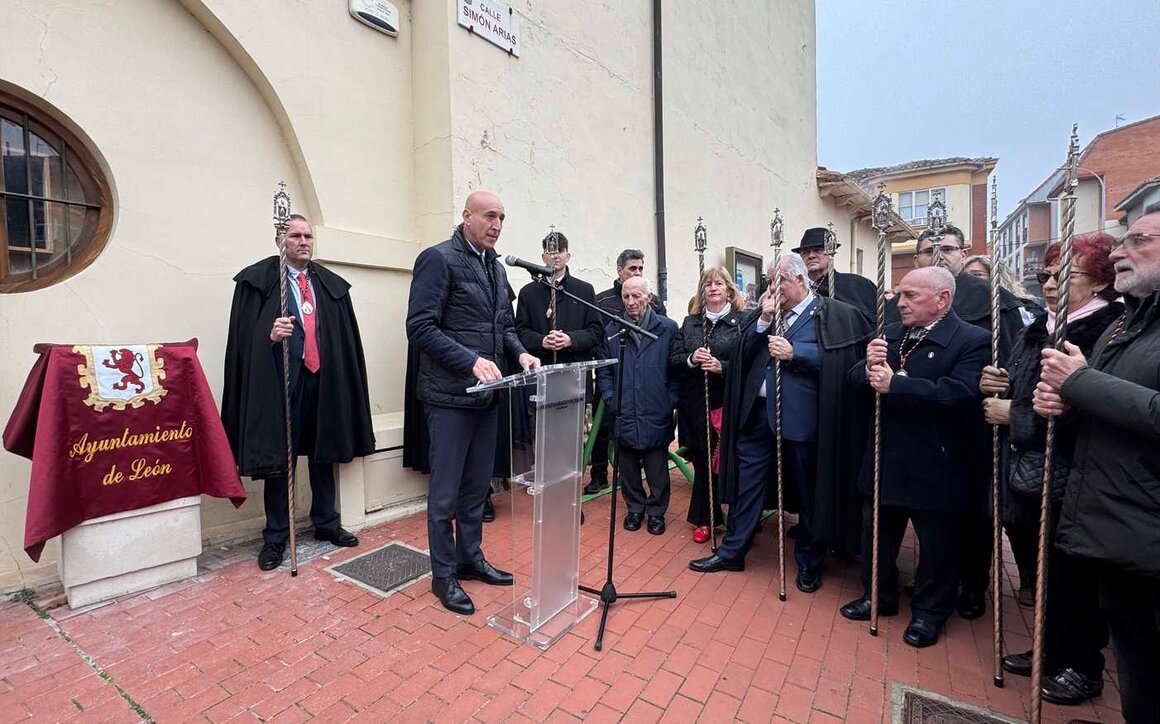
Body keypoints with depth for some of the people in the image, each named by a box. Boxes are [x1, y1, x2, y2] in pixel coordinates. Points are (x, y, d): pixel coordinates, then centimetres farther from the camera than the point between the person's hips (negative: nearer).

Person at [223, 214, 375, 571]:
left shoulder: (331, 284, 11)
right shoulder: (258, 280, 0)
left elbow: (346, 337, 8)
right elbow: (245, 333, -5)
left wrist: (343, 378, 2)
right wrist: (269, 334, -25)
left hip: (323, 378, 4)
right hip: (280, 379, -4)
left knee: (323, 453, 14)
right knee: (277, 457, 5)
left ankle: (325, 522, 30)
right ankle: (275, 536, 20)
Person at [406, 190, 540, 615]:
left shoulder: (496, 267, 14)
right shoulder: (439, 258, -9)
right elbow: (420, 327, -16)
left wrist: (519, 353, 0)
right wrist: (471, 361, -24)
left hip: (486, 394, 8)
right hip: (450, 394, -7)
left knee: (477, 485, 18)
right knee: (446, 492, 6)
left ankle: (471, 558, 35)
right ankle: (443, 575, 23)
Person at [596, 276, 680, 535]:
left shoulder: (668, 328, -1)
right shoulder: (612, 331, 5)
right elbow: (603, 370, 10)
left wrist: (669, 402, -5)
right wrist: (611, 399, 0)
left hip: (657, 416, -2)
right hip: (623, 416, 2)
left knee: (657, 470, 10)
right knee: (628, 468, 14)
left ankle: (656, 511, 30)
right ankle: (635, 507, 34)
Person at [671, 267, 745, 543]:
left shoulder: (741, 321, -2)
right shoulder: (690, 322, 12)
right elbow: (674, 360, 8)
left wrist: (721, 366, -20)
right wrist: (691, 360, -11)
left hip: (728, 405, -3)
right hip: (695, 406, 4)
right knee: (702, 463, 11)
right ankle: (705, 519, 27)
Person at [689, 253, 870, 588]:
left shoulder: (832, 315, -2)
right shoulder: (767, 312, 13)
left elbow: (838, 361, -13)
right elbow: (743, 352, 6)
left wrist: (793, 352, -17)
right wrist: (763, 320, -5)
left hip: (801, 418, -4)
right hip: (758, 413, 5)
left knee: (807, 493, 11)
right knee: (745, 484, 11)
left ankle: (809, 563, 32)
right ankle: (732, 552, 26)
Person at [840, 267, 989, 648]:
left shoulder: (972, 340, -12)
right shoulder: (890, 334, 7)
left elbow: (959, 393, -27)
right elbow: (857, 381, 6)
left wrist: (894, 384, -27)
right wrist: (869, 367, -15)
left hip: (935, 467, -5)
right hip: (886, 459, 6)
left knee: (936, 545, 13)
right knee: (877, 534, 18)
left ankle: (929, 611, 35)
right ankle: (879, 596, 38)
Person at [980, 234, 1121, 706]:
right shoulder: (1035, 333, 10)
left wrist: (1014, 415, -16)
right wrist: (998, 389, -2)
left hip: (1068, 489, -7)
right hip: (1025, 478, 7)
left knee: (1070, 580, 10)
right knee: (1038, 574, 20)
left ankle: (1082, 667, 32)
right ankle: (1052, 652, 39)